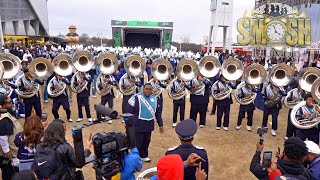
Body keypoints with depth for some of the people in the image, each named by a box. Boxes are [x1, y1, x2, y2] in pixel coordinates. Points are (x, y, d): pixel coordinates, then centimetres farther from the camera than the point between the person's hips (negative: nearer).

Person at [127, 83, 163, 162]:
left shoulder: (154, 99, 5)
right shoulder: (136, 98, -14)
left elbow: (157, 112, 12)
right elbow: (129, 112, -12)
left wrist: (160, 124, 12)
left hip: (149, 125, 6)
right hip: (138, 126, -6)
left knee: (146, 142, 20)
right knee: (137, 143, 5)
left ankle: (144, 156, 39)